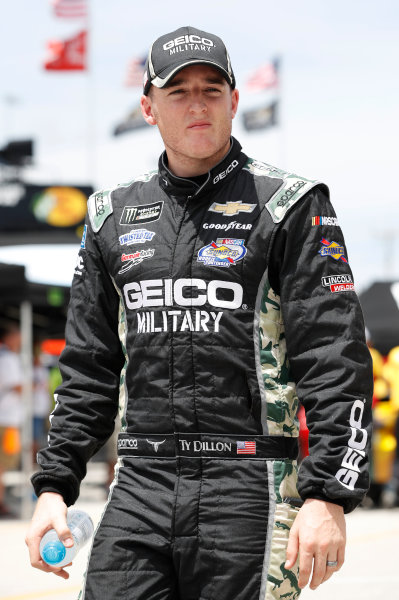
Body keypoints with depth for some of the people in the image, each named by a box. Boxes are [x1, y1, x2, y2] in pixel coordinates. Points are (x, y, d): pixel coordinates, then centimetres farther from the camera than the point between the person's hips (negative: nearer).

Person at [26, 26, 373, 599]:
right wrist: (54, 486, 12)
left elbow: (337, 363, -6)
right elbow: (89, 369, 21)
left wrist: (328, 497, -16)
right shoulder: (115, 215, 15)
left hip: (249, 487, -4)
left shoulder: (289, 207, 1)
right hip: (138, 486, 4)